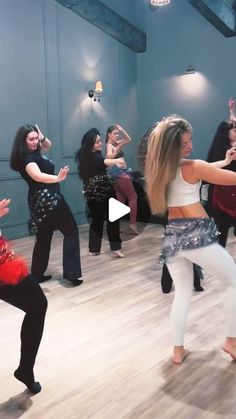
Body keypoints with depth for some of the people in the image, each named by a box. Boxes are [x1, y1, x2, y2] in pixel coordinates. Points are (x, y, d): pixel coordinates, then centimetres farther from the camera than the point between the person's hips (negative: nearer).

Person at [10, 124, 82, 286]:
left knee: (44, 237, 15)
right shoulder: (26, 158, -20)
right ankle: (71, 274, -4)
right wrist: (58, 178, -56)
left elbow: (48, 145, 25)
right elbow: (37, 176, -39)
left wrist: (41, 137, 2)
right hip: (49, 199, -9)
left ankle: (37, 275, 21)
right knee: (71, 232, -1)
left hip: (40, 201, 9)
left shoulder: (34, 152, 8)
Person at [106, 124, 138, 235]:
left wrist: (121, 130, 13)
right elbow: (109, 157, -30)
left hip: (120, 173, 9)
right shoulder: (109, 145, -10)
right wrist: (118, 149, -44)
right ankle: (133, 223, -11)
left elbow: (128, 139, 24)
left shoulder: (116, 143, 16)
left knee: (121, 200, 8)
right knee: (133, 197, -7)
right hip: (120, 173, -9)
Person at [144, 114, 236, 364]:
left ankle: (178, 350, 22)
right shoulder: (193, 167, -12)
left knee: (182, 294, 19)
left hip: (172, 235, 6)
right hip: (197, 233, -6)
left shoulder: (159, 168, 8)